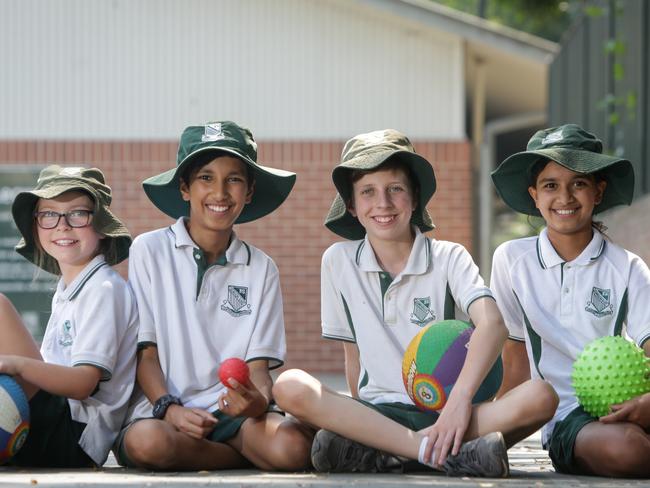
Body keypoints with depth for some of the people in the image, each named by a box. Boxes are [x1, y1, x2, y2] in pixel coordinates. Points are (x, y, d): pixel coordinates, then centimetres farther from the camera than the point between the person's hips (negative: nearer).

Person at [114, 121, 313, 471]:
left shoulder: (261, 268, 12)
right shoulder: (150, 251, 4)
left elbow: (258, 365, 7)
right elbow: (145, 350, 2)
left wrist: (258, 401, -18)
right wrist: (169, 409, -16)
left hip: (233, 412, 0)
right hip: (161, 411, 0)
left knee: (294, 445, -35)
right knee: (148, 442, -38)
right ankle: (254, 456, -11)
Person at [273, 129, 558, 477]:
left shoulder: (449, 258, 2)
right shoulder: (338, 261, 9)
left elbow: (492, 325, -15)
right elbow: (353, 355, 14)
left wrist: (460, 400, -31)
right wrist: (359, 416, -2)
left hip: (444, 413, -1)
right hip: (375, 410, 1)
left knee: (540, 396, -30)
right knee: (289, 387, -28)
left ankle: (370, 452, -34)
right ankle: (442, 453, -33)